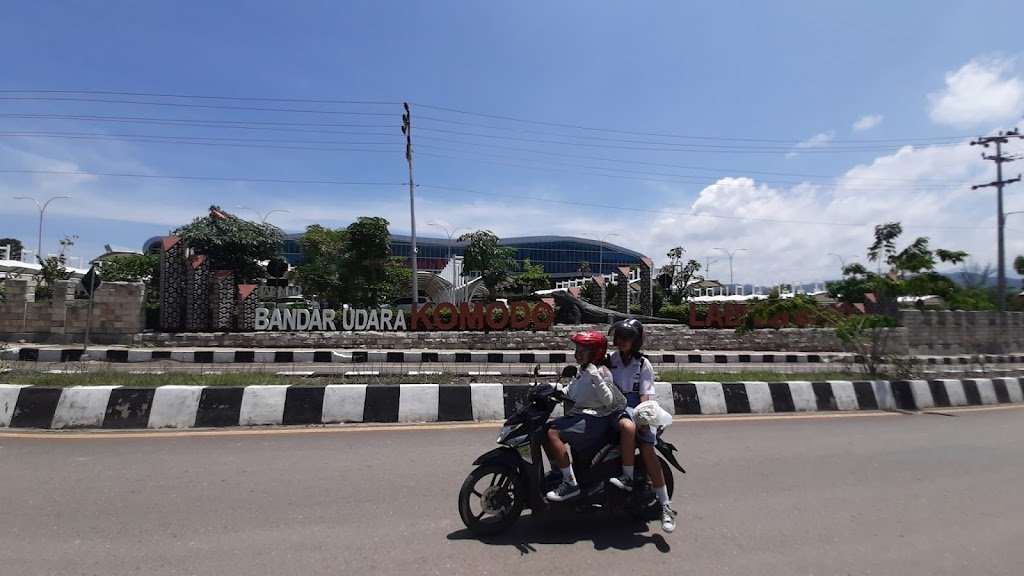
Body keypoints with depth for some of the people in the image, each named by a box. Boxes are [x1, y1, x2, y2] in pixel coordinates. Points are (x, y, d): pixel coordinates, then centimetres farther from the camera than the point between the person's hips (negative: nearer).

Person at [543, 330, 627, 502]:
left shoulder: (602, 371, -10)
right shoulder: (581, 372, 16)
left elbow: (608, 401, -19)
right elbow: (570, 393, 20)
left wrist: (596, 378, -29)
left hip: (595, 419, -9)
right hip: (578, 414, 9)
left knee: (553, 433, -23)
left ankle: (570, 483, -19)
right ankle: (557, 473, 16)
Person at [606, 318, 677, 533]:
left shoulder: (644, 364, 4)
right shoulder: (610, 360, 10)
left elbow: (645, 395, -3)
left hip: (638, 410, 0)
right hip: (615, 409, 0)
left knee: (647, 449, -21)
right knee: (628, 427, -35)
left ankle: (665, 505, -12)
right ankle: (628, 478, -22)